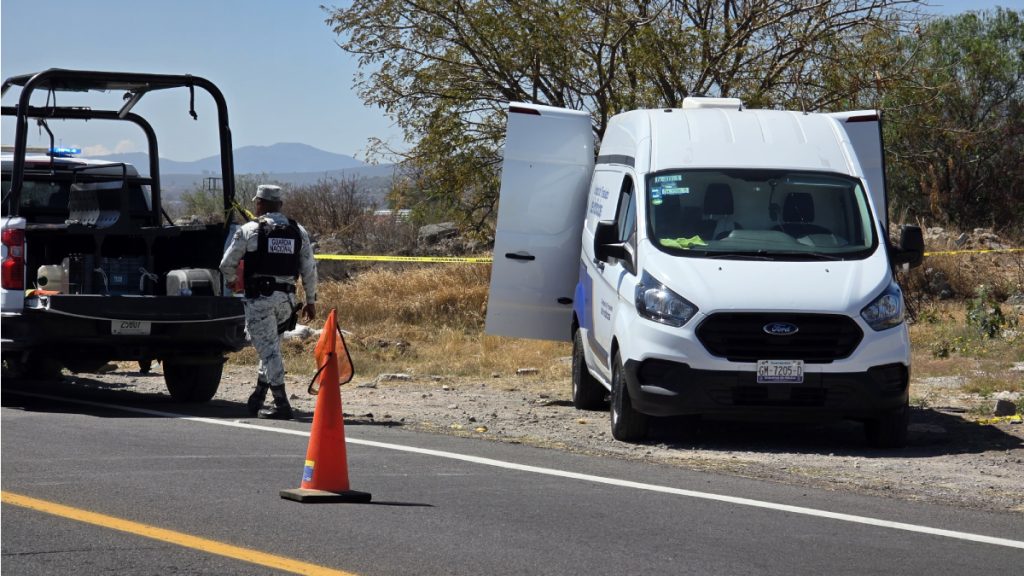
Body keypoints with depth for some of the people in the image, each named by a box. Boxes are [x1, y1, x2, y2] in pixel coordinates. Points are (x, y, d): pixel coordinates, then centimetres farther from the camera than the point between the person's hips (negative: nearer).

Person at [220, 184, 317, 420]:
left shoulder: (249, 230, -4)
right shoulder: (298, 232, 9)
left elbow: (227, 264, 0)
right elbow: (309, 269, 8)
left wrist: (232, 281, 21)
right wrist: (311, 301, 16)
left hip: (259, 299, -5)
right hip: (286, 300, 5)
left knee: (268, 349, -5)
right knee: (270, 347, 21)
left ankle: (282, 404, -10)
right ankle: (258, 398, 21)